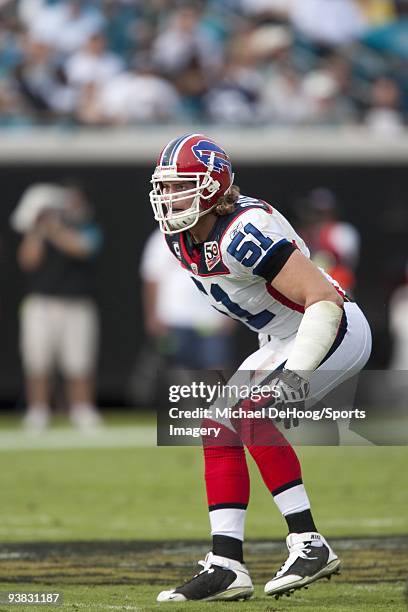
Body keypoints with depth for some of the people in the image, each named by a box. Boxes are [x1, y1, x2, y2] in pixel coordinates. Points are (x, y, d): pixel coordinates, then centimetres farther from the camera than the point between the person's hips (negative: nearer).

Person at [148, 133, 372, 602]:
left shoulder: (243, 233, -29)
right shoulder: (181, 236, 0)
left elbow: (324, 299, -32)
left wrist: (297, 372, -40)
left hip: (335, 332, -10)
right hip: (281, 340, 10)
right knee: (220, 426, 4)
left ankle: (308, 543, -20)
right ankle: (227, 566, 5)